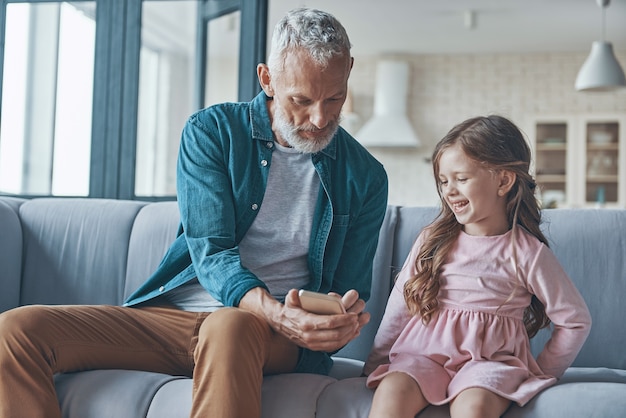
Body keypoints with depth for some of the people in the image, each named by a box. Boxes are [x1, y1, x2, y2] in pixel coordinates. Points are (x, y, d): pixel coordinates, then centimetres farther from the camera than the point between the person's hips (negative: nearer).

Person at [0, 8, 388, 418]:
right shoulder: (211, 132, 2)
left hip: (276, 337, -2)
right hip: (174, 312, 2)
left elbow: (349, 292, 9)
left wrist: (339, 322, -18)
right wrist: (274, 311, -30)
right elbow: (210, 250, -9)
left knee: (230, 327, -42)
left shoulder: (365, 177, 6)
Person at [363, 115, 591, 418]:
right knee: (391, 390, -30)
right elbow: (399, 307, 15)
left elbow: (575, 320, 7)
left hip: (489, 359, -2)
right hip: (424, 351, 3)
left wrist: (540, 374, 7)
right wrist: (376, 364, 13)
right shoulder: (433, 241, 9)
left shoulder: (527, 253, 0)